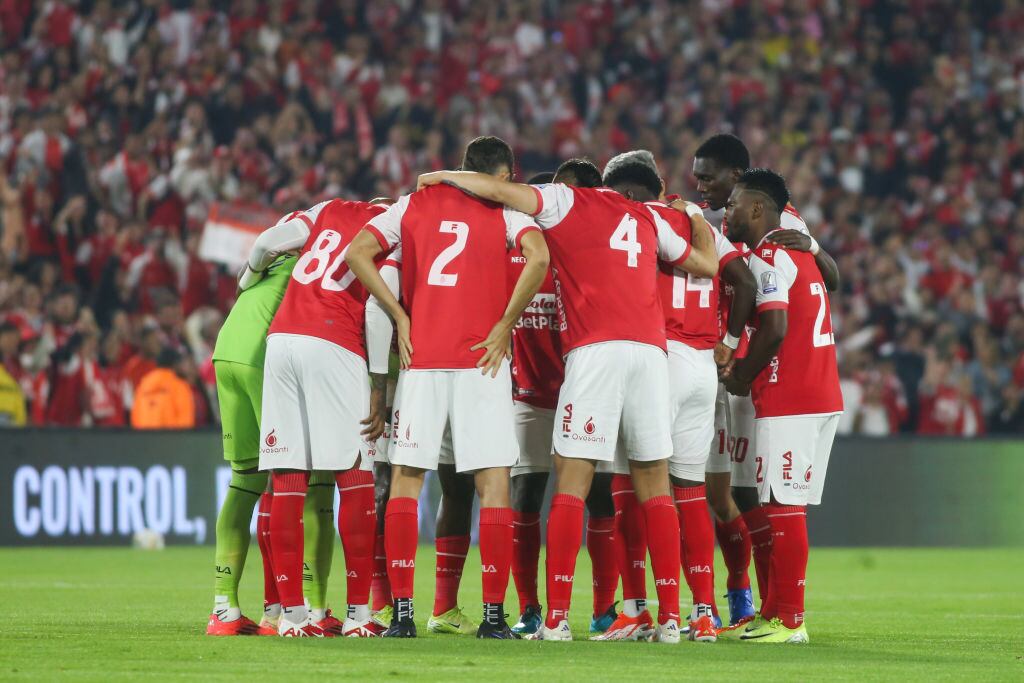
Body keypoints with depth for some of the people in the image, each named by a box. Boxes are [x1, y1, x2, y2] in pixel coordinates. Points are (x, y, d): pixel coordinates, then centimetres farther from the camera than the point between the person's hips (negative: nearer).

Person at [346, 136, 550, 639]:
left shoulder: (415, 204, 12)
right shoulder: (506, 209, 5)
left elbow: (358, 252, 2)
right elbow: (538, 258, -15)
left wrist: (399, 316, 3)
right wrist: (505, 324, -7)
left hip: (421, 358, 2)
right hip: (481, 361, -2)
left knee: (406, 481, 6)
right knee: (494, 484, 1)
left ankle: (401, 612, 0)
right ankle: (493, 614, -4)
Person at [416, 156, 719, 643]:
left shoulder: (569, 201, 12)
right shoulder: (649, 220, 23)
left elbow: (500, 190, 1)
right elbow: (707, 265, 35)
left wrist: (443, 177, 18)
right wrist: (698, 218, 54)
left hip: (596, 350, -4)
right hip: (651, 351, 4)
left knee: (571, 482, -4)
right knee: (654, 486, 8)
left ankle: (556, 619, -10)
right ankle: (670, 617, 4)